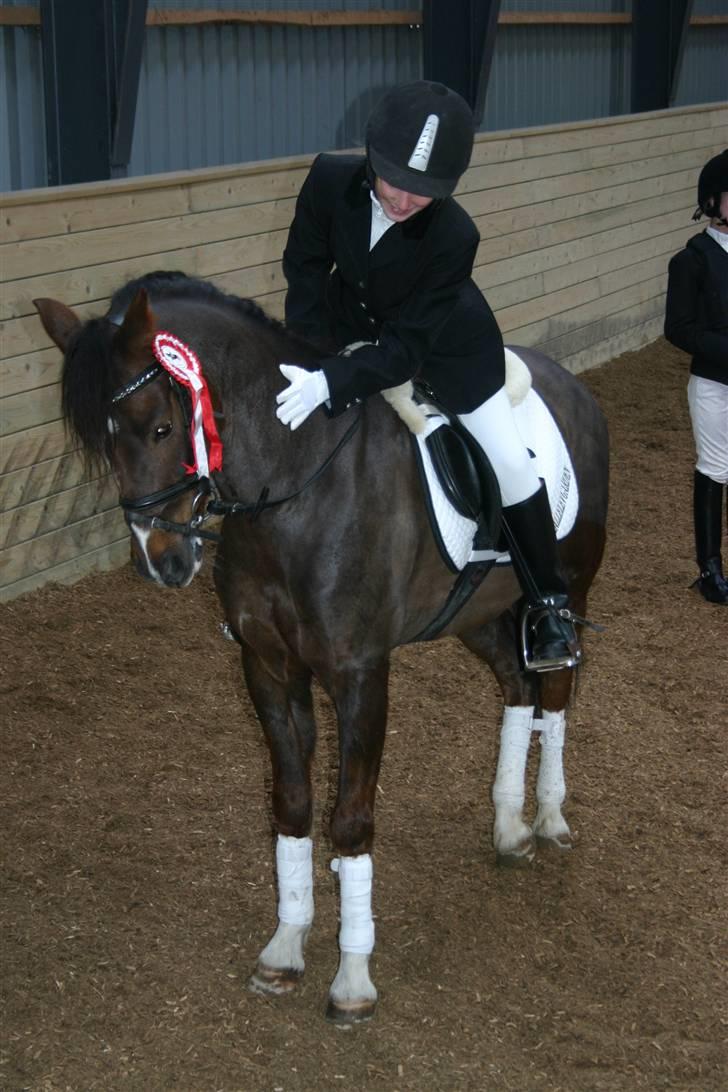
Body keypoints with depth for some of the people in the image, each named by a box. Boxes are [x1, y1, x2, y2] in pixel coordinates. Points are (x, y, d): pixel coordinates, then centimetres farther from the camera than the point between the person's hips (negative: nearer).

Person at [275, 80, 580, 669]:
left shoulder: (455, 235, -37)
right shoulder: (331, 179, -30)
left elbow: (406, 346, -34)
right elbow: (305, 267, -12)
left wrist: (331, 383, -48)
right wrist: (307, 360, -16)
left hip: (441, 340, -3)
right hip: (351, 326, 3)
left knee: (509, 460, -7)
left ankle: (550, 605, 11)